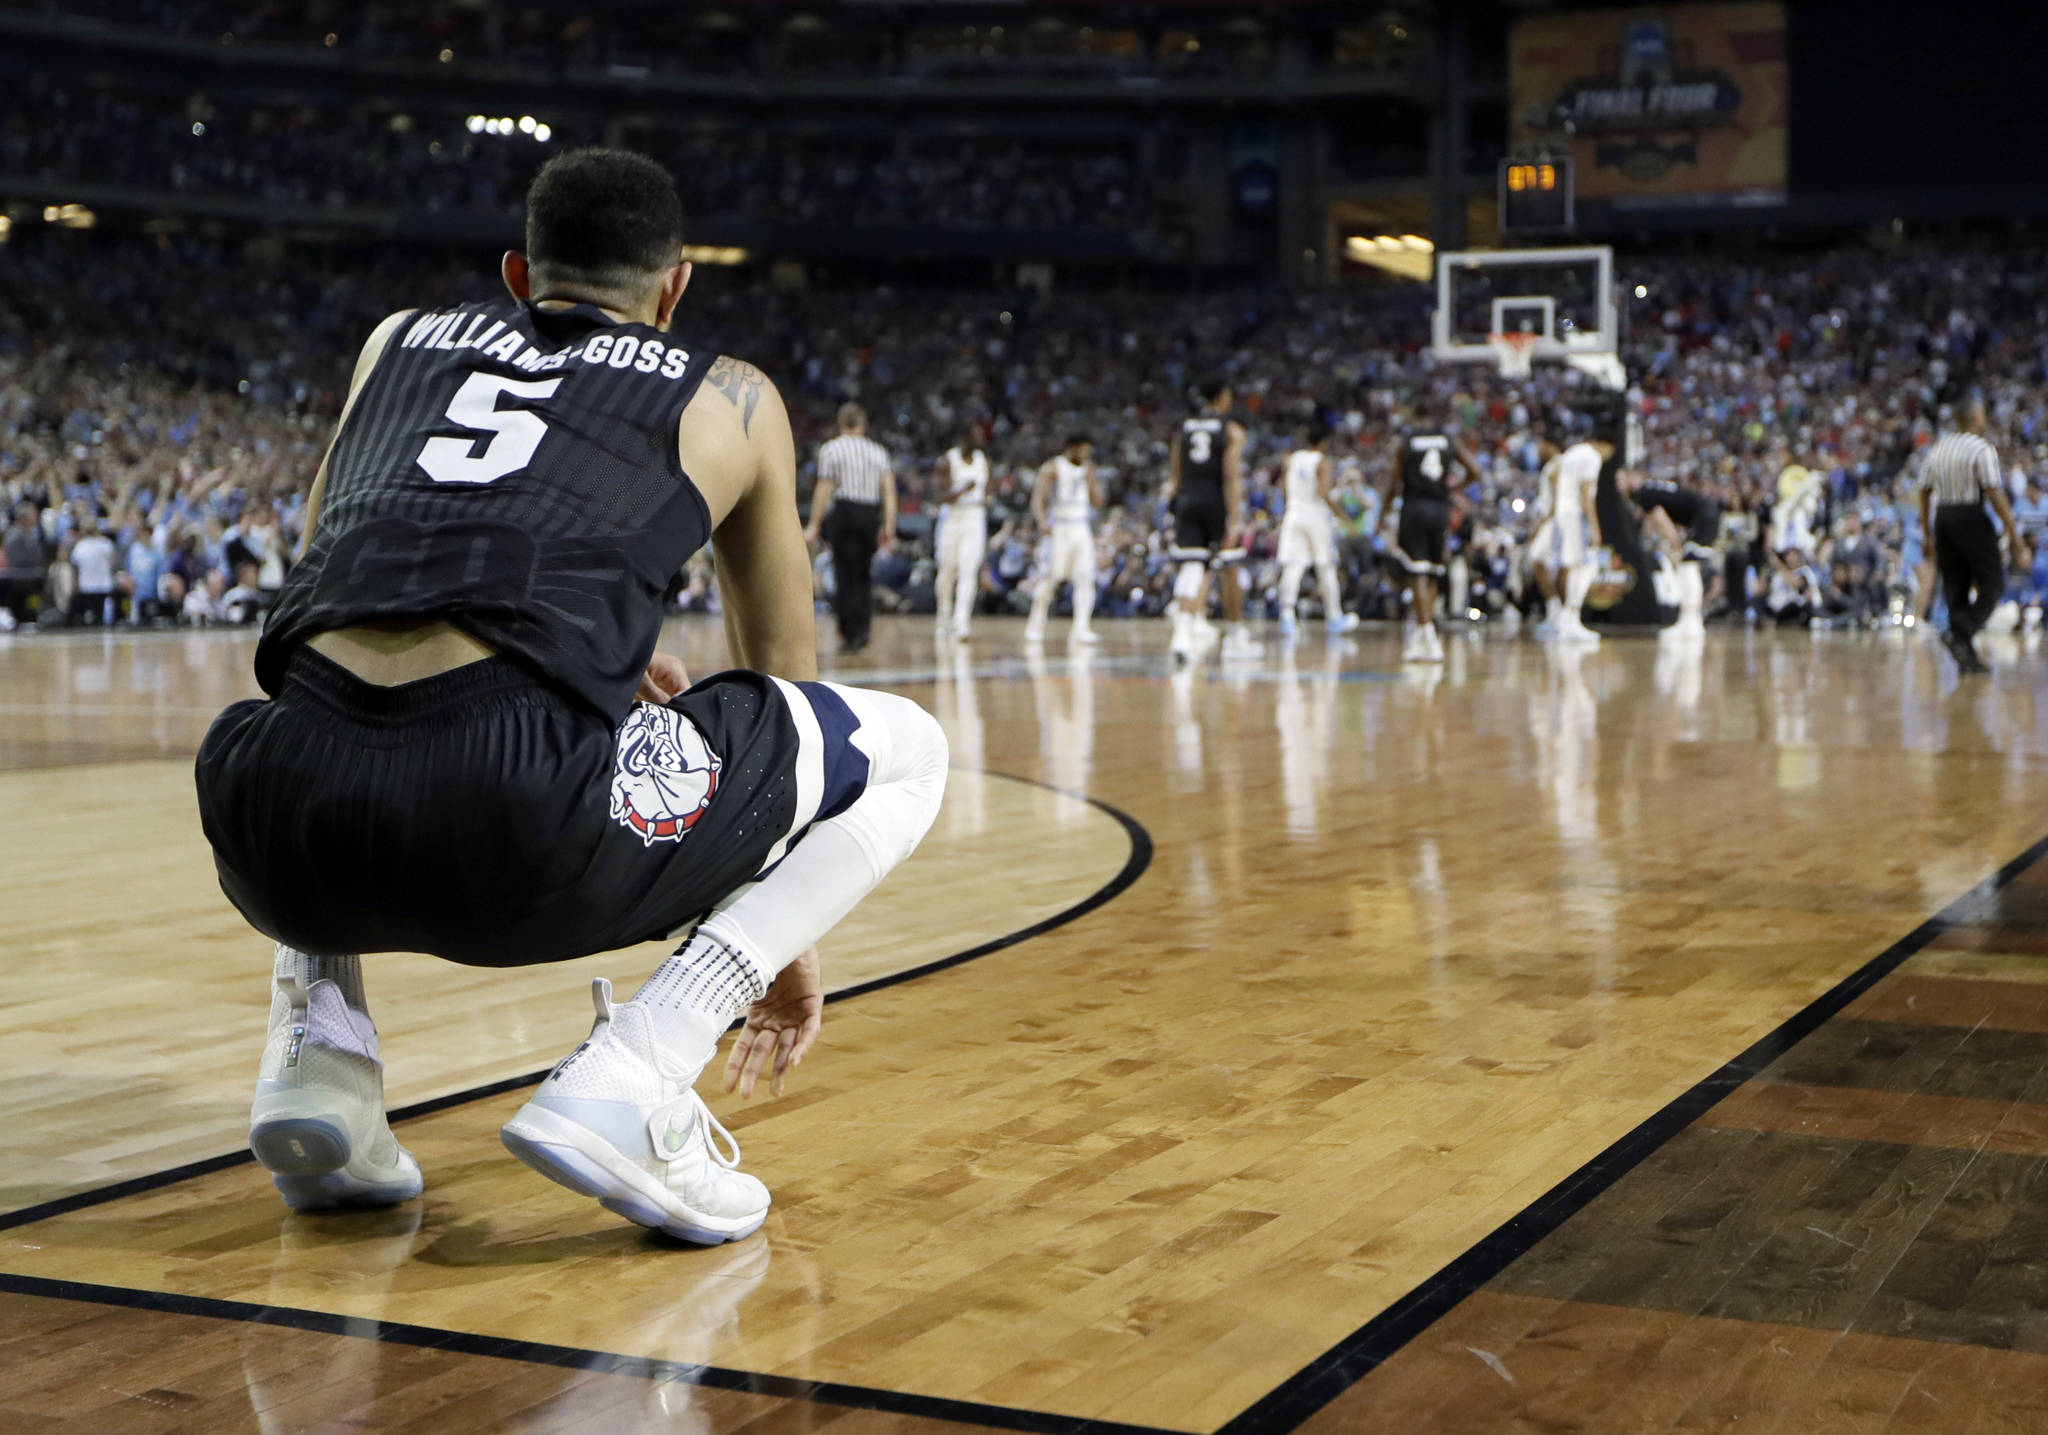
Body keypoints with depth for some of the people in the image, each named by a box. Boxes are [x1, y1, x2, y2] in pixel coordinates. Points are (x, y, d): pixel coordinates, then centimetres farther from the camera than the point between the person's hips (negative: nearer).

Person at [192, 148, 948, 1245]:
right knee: (905, 750, 19)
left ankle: (318, 1046, 17)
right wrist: (780, 934, 47)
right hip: (521, 828, -4)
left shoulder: (400, 338, 30)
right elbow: (781, 673, 34)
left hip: (282, 834, 5)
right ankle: (632, 1074, 1)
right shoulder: (729, 398, 23)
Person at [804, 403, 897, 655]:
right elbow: (889, 488, 3)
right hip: (871, 515, 3)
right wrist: (889, 525, 1)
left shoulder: (830, 449, 3)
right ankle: (863, 629, 6)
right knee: (863, 573, 14)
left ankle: (850, 634, -5)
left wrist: (814, 526, -2)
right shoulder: (878, 451, 13)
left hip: (844, 513, -3)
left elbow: (824, 489, -4)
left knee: (845, 575, -2)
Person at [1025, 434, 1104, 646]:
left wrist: (1091, 479, -2)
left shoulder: (1087, 469, 13)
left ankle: (1081, 629, -7)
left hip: (1082, 530, 5)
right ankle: (1034, 626, 3)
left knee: (1086, 579, -6)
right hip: (1059, 530, -5)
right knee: (1051, 579, -6)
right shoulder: (1052, 468, -2)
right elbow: (1038, 497, -9)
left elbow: (1097, 503, 12)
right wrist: (1043, 521, -25)